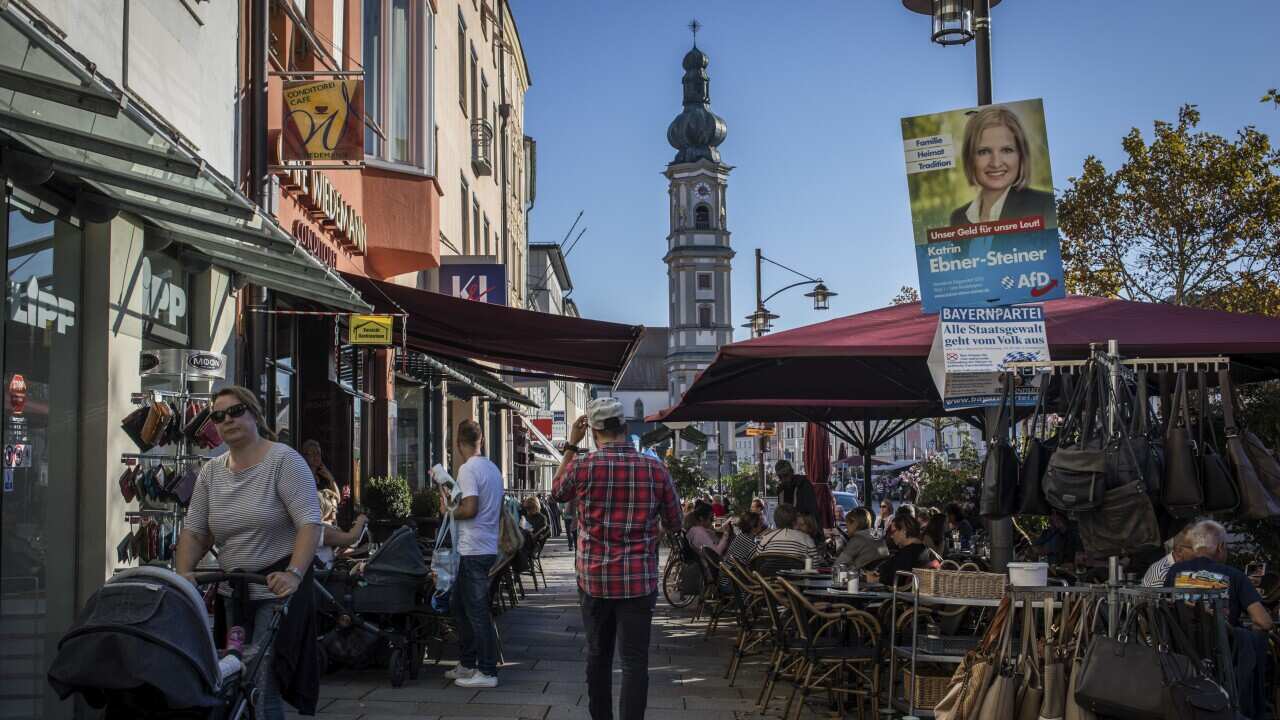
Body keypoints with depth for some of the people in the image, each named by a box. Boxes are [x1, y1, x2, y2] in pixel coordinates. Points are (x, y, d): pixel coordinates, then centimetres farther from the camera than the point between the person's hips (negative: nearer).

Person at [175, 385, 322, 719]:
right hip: (232, 592, 6)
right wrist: (183, 574, -8)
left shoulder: (284, 460, -8)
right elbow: (194, 531, 10)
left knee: (261, 688, -14)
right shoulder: (210, 472, 11)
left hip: (276, 590, -6)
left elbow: (310, 523, -16)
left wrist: (294, 574, -27)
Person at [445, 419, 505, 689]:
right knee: (459, 605, 19)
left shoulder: (468, 469, -14)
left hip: (472, 551, -9)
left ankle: (487, 672, 0)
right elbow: (499, 512, 18)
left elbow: (469, 509, -21)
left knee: (477, 611, -4)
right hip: (488, 547, 9)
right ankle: (467, 664, 25)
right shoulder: (493, 469, 13)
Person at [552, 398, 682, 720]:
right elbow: (674, 522, 6)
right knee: (634, 660, 0)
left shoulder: (582, 466, -7)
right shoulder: (655, 468, -5)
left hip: (594, 578, 1)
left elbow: (556, 493, 16)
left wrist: (571, 445, 17)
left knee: (598, 656, 15)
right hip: (639, 579, -1)